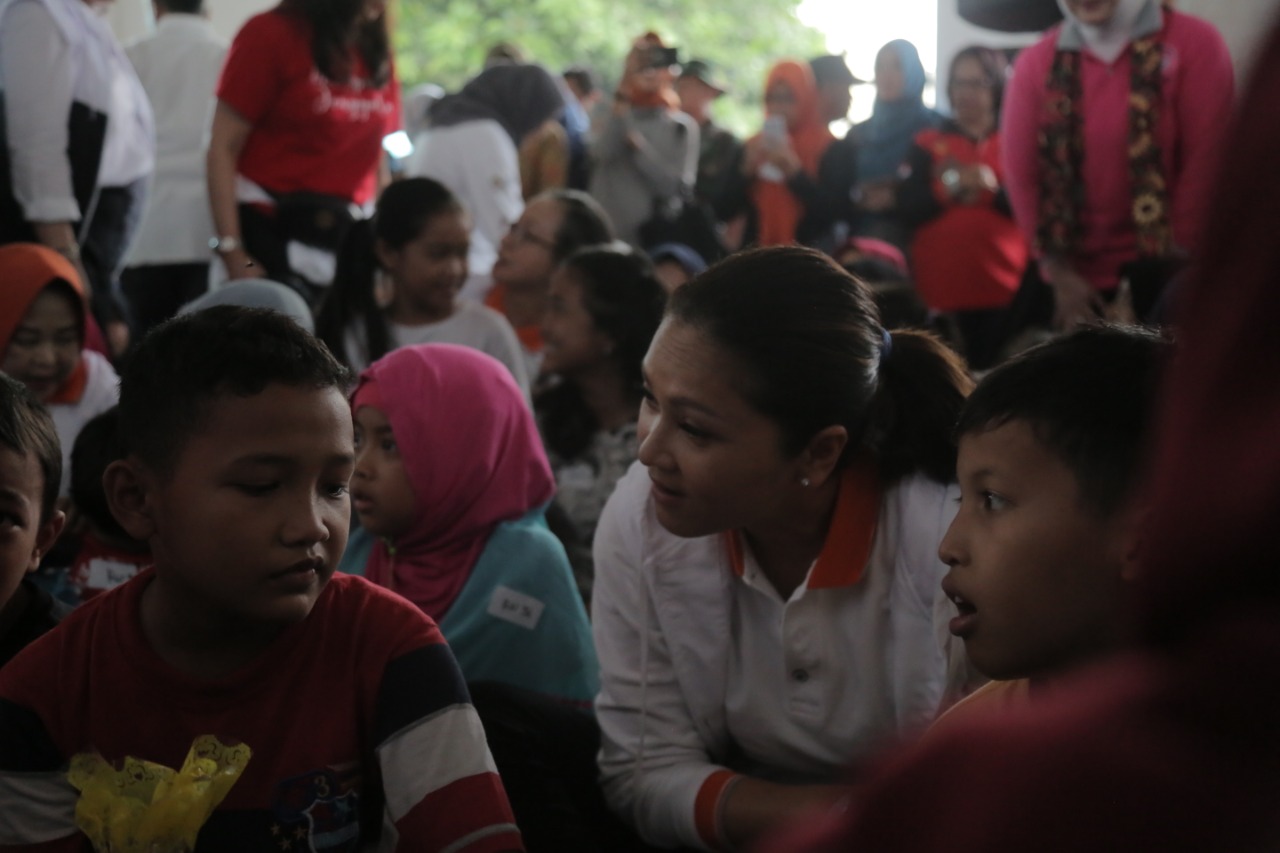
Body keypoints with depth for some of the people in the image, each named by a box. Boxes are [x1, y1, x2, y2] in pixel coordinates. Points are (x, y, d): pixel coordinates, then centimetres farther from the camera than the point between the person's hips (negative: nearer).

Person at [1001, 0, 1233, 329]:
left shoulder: (1195, 42, -6)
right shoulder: (1035, 63, 2)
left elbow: (1206, 162, -9)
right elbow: (1021, 174, 0)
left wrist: (1178, 263, -11)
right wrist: (1060, 274, -5)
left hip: (1163, 271, -2)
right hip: (1073, 281, 2)